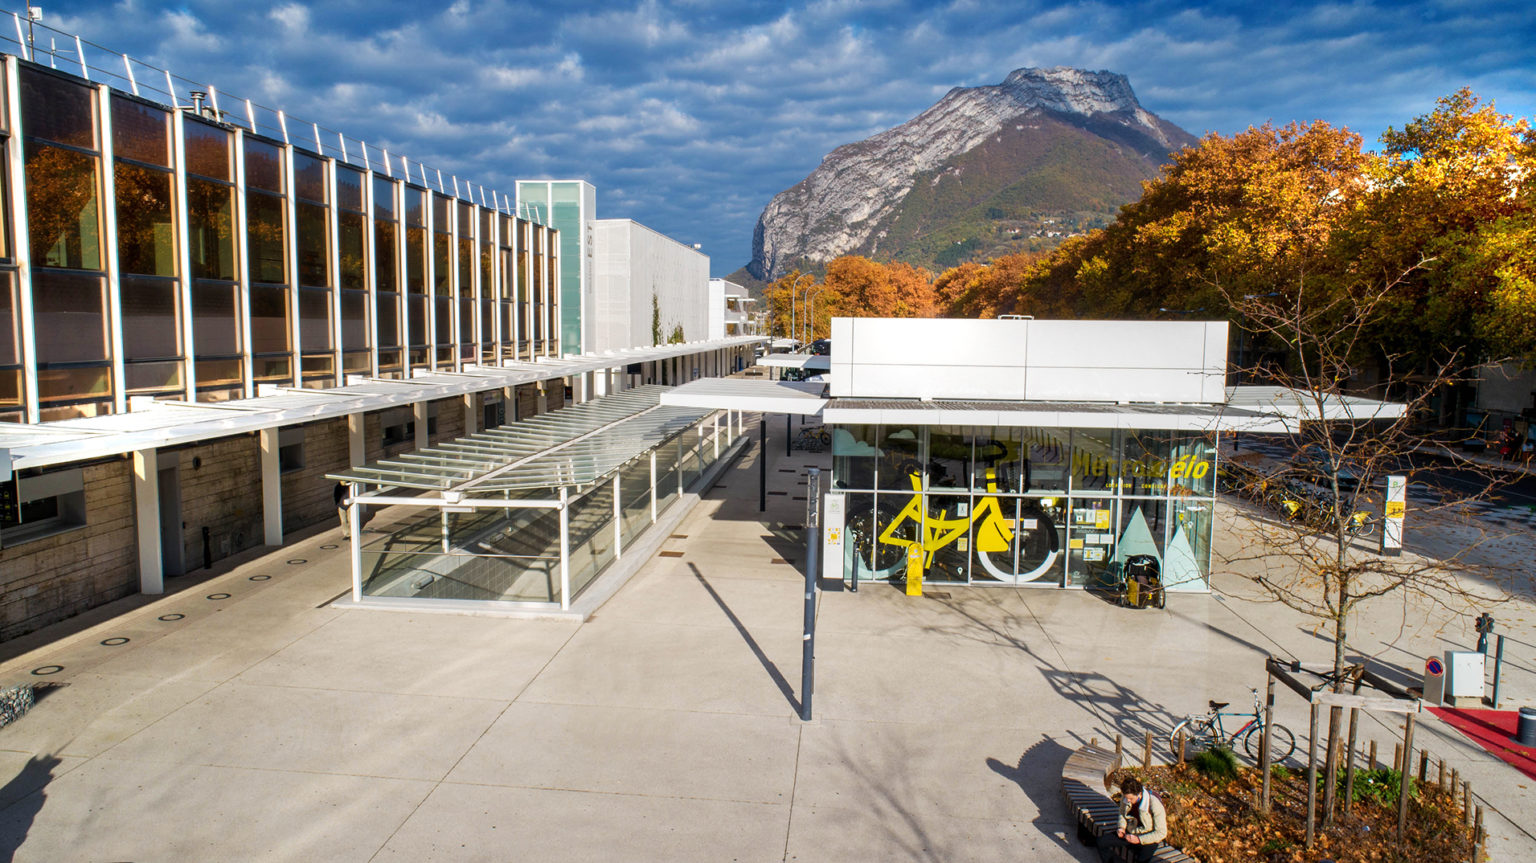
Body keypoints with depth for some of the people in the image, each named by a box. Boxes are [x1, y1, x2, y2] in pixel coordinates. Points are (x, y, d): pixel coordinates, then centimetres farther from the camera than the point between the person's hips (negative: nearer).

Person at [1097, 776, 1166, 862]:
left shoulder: (1155, 804, -24)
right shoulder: (1125, 798, -8)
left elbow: (1161, 833, -17)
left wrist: (1139, 839, -23)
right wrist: (1121, 827, -7)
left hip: (1148, 838, -5)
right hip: (1129, 833, 5)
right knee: (1101, 841, -11)